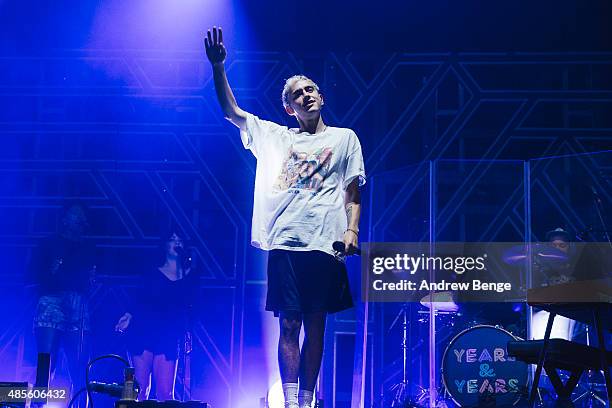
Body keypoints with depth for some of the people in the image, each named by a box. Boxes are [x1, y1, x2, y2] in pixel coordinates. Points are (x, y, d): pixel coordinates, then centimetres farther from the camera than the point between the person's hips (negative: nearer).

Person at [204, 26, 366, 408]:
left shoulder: (345, 138, 16)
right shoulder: (276, 136, 19)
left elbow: (353, 192, 12)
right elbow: (231, 111, 14)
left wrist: (352, 229, -4)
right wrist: (218, 66, 3)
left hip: (324, 244, -1)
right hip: (284, 244, 1)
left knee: (316, 324, 1)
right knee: (289, 325, -4)